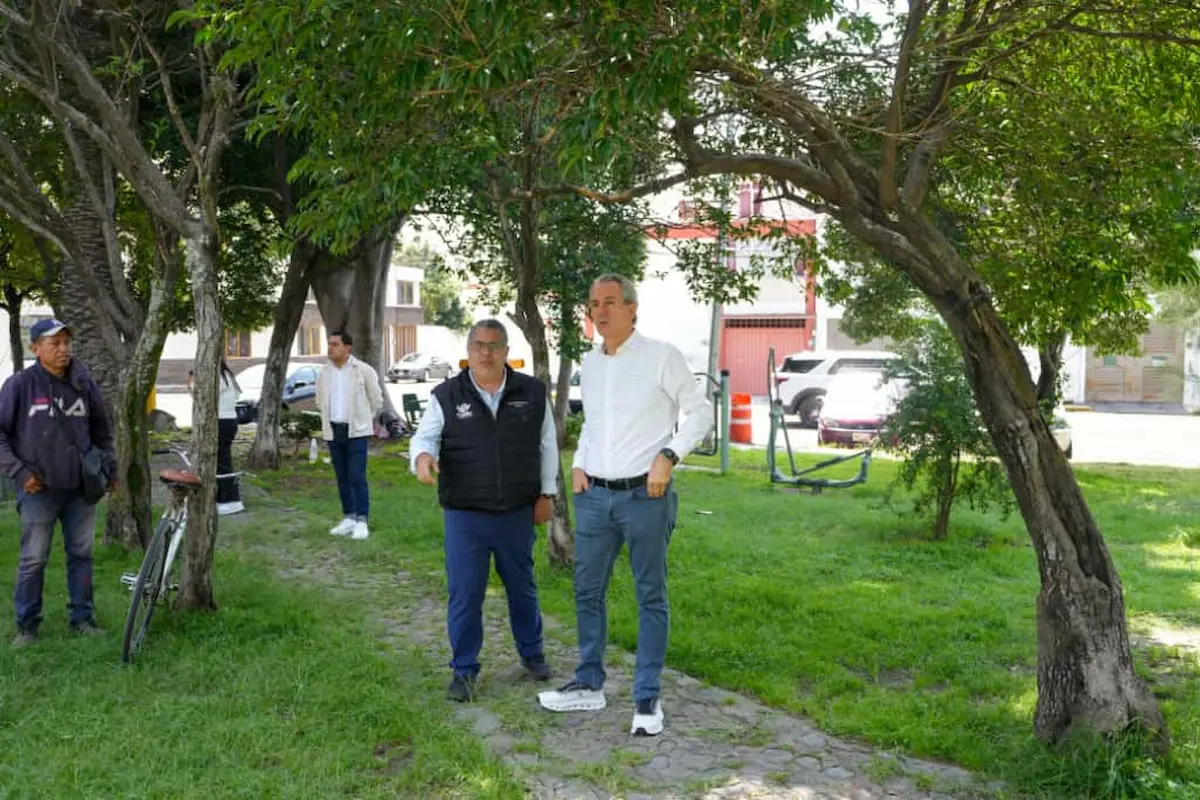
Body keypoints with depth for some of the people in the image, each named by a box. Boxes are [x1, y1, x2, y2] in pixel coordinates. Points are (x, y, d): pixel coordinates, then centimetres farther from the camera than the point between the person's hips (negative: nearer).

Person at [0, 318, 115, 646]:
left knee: (81, 554, 10)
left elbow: (101, 429, 17)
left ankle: (83, 618, 22)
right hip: (39, 489, -3)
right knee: (34, 560, 2)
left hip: (81, 487, 4)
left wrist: (110, 466, 13)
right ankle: (27, 626, 15)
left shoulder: (84, 383, 5)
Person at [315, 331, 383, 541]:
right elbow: (320, 400, 23)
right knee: (342, 478, 10)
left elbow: (376, 400, 3)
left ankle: (362, 521, -4)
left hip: (356, 431, -5)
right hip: (333, 431, 5)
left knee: (357, 478, -9)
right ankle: (348, 518, 20)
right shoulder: (324, 372, 7)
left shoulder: (363, 370, -7)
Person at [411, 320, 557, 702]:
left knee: (522, 587, 16)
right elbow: (424, 436, -4)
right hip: (465, 517, -1)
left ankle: (531, 652, 37)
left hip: (518, 513, 1)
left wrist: (547, 493, 5)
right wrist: (423, 456, -28)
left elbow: (547, 444, 7)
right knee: (464, 595, 2)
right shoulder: (447, 396, -3)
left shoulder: (532, 392, 0)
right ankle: (464, 670, 16)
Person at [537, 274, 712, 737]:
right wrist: (579, 463, 8)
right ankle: (589, 686, 25)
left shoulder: (661, 356, -6)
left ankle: (647, 698, 12)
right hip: (594, 495, 6)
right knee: (587, 591, 11)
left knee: (651, 597, 3)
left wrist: (668, 455, -14)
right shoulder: (589, 364, 11)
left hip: (645, 495, -5)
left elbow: (701, 411, -2)